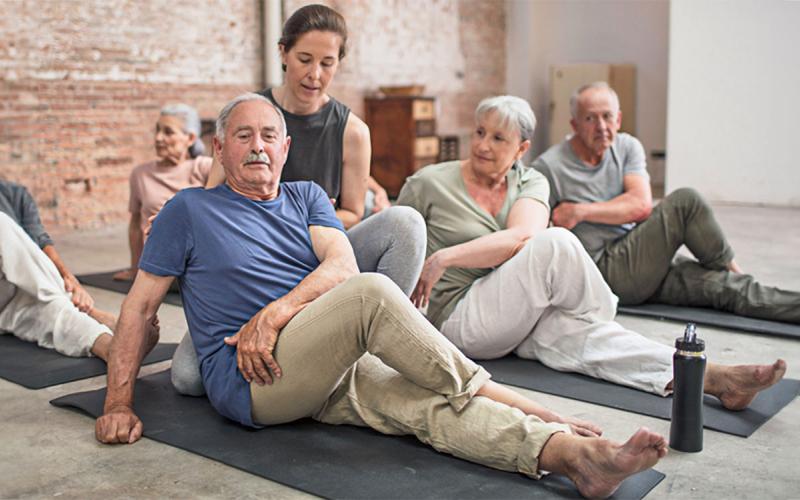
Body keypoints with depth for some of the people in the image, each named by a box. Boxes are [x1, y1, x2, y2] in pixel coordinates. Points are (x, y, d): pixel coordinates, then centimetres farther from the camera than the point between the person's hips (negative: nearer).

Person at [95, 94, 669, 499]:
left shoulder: (304, 197, 18)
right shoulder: (190, 210, 8)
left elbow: (342, 265, 1)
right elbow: (141, 303, 7)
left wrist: (274, 314, -16)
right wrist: (120, 402, -3)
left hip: (329, 370, 5)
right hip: (250, 380, -4)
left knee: (425, 401, -23)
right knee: (372, 294, -29)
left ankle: (569, 452, -41)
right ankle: (497, 396, -18)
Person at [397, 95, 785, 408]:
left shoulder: (529, 182, 7)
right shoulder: (428, 183, -1)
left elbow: (520, 236, -13)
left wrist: (445, 257, -19)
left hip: (516, 319, 4)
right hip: (458, 317, -4)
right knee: (555, 244, -25)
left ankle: (712, 377, -36)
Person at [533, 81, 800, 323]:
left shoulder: (627, 147, 8)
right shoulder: (548, 168, -9)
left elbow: (641, 206, -6)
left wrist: (580, 211, -12)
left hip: (640, 260, 6)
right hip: (606, 271, -6)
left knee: (723, 285, -15)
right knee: (685, 201, -17)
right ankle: (728, 267, 4)